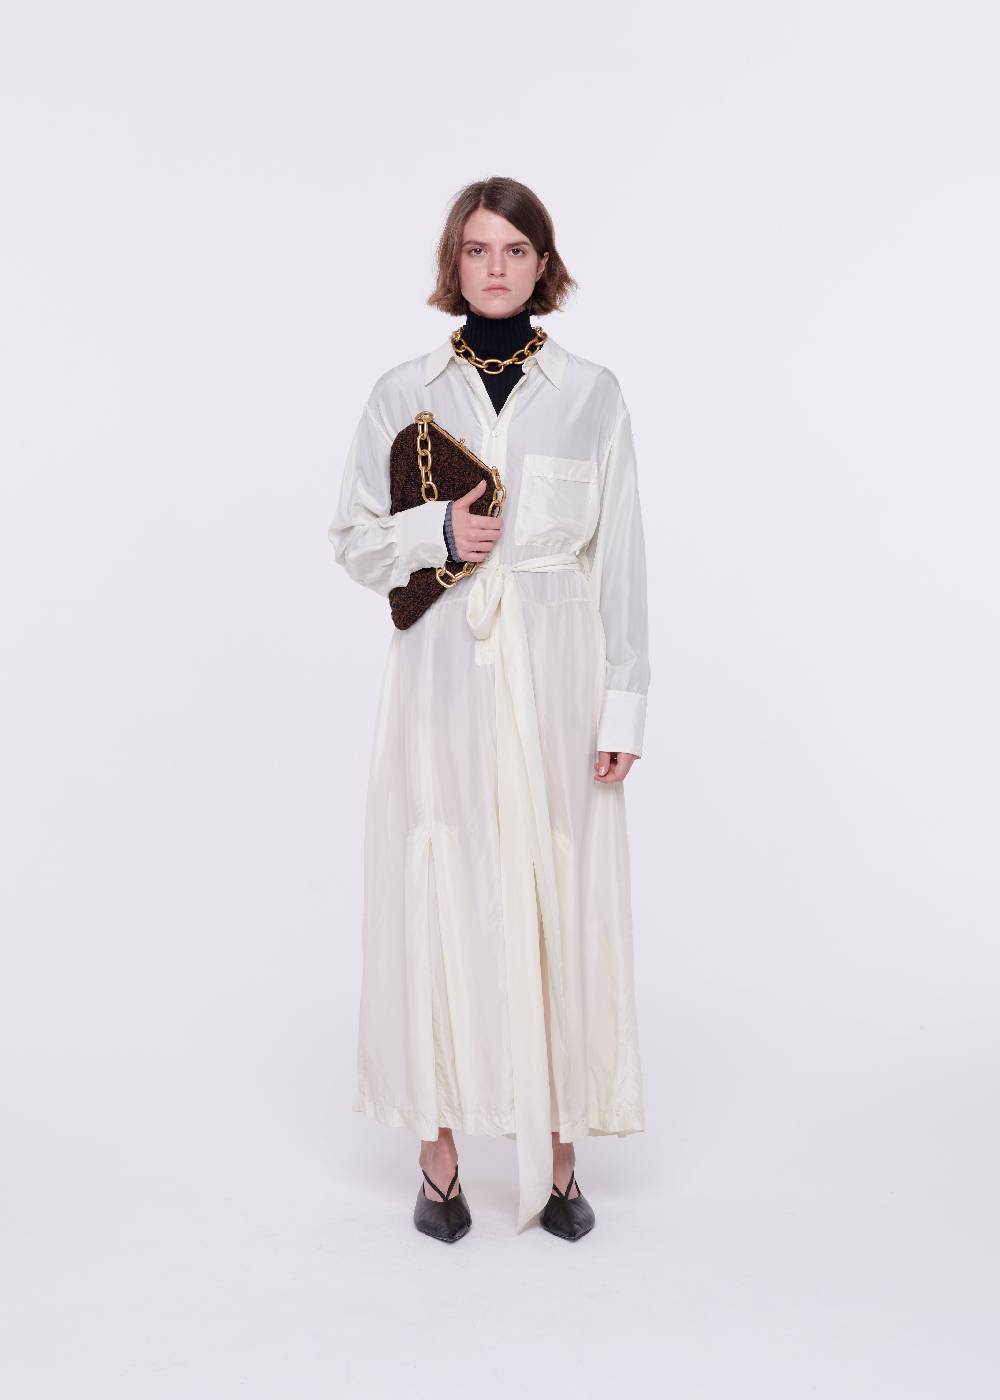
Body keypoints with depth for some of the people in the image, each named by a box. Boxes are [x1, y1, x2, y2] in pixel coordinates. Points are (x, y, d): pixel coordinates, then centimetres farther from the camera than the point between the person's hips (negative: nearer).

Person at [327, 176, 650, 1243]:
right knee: (438, 895, 1)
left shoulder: (592, 394, 4)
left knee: (559, 900, 2)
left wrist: (624, 703, -2)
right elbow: (352, 536, 9)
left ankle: (556, 1148, 17)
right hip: (442, 675, 0)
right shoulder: (401, 393, 6)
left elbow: (621, 557, 3)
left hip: (555, 675, 0)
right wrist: (437, 533, -11)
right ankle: (440, 1147, 16)